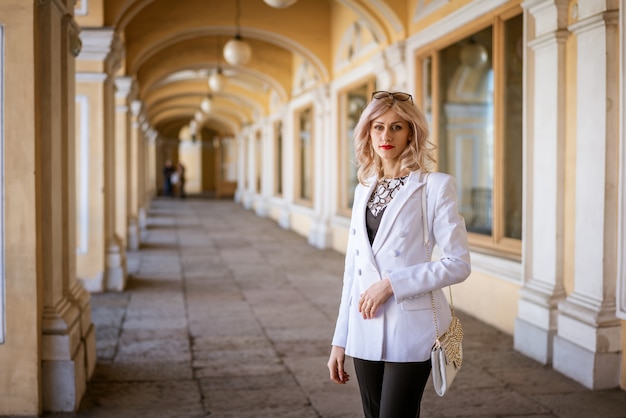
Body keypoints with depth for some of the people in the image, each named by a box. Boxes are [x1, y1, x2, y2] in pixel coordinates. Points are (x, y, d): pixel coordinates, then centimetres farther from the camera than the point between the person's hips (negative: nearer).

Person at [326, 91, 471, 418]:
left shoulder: (435, 186, -6)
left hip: (410, 331, -5)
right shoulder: (363, 190, 10)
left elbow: (458, 264, -11)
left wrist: (391, 283, -17)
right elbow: (352, 269, 12)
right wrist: (340, 341, 11)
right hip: (366, 330, 6)